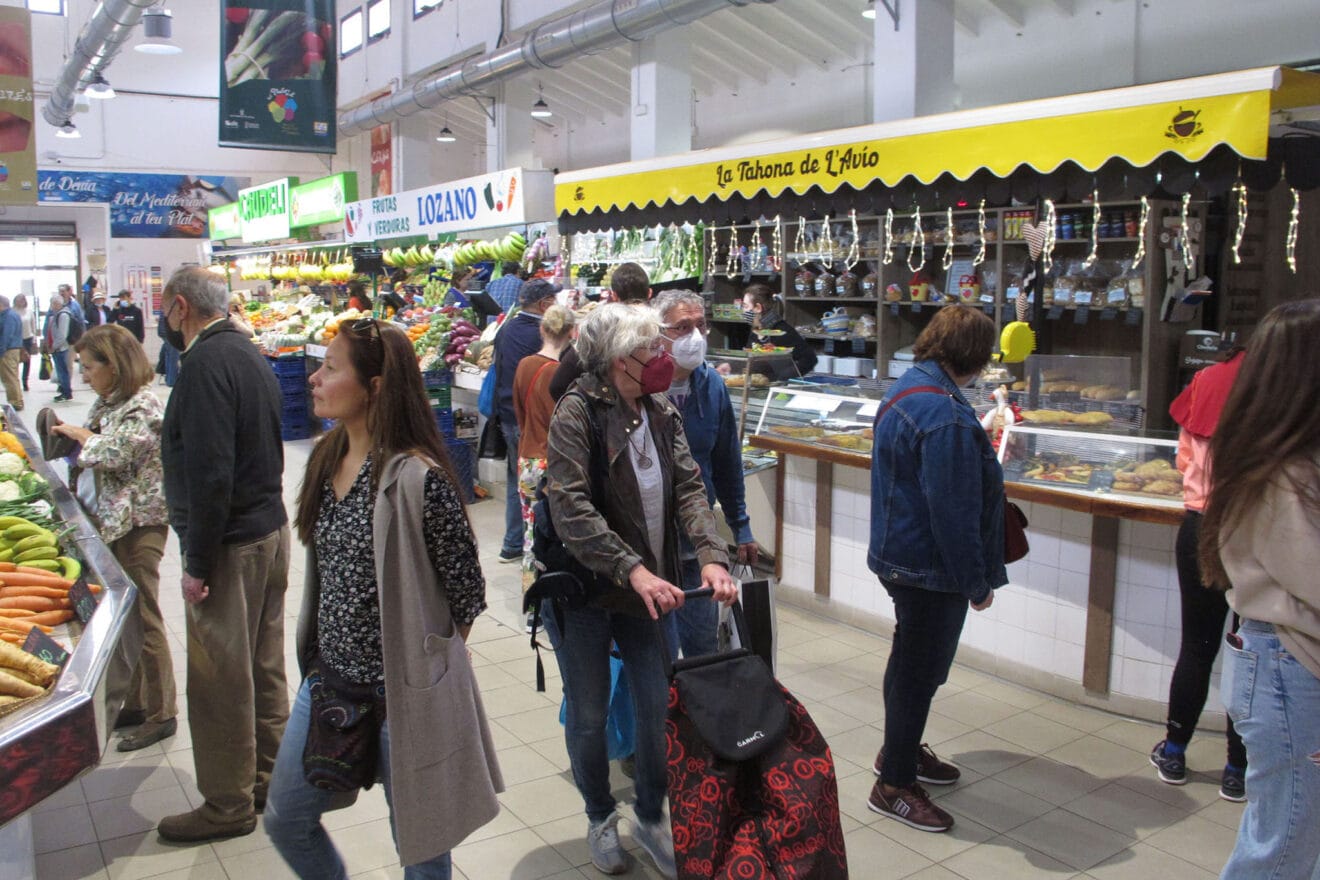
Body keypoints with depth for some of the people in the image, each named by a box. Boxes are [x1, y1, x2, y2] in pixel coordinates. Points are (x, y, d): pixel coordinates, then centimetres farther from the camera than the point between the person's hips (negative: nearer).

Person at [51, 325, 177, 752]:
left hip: (139, 522, -9)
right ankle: (135, 704, 29)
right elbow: (91, 455, 19)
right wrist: (70, 438, 2)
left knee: (142, 616, -1)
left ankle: (161, 714, 12)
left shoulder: (143, 406, -16)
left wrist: (79, 434, -7)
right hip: (110, 520, 9)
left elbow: (115, 453, -24)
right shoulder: (106, 403, 12)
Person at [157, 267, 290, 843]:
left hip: (230, 544, -9)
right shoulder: (249, 354, 12)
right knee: (264, 669, 18)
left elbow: (209, 473, -24)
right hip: (271, 530, 10)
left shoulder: (206, 364, -18)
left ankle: (228, 806, 16)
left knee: (220, 682, 3)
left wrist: (199, 564, -19)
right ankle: (267, 779, 31)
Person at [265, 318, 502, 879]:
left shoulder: (417, 478, -22)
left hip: (403, 691, -7)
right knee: (284, 820, 19)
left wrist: (424, 654, -1)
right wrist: (319, 657, 13)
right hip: (328, 682, 8)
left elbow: (466, 592, -14)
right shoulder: (328, 460, 3)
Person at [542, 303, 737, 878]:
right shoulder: (577, 413, -18)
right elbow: (571, 509, -27)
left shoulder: (662, 414, 2)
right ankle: (600, 818, 36)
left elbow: (688, 489, -5)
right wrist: (633, 569, -36)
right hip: (582, 592, -5)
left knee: (658, 706, 10)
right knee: (589, 715, 11)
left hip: (647, 589, 5)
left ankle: (651, 817, 33)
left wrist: (712, 556, -21)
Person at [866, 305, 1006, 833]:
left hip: (900, 555, 11)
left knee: (910, 660, 24)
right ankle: (894, 784, 18)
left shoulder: (906, 390, 7)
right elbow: (954, 511, -26)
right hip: (930, 568, -10)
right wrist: (977, 582, -17)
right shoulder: (945, 415, -26)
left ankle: (901, 750, 43)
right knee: (920, 670, 3)